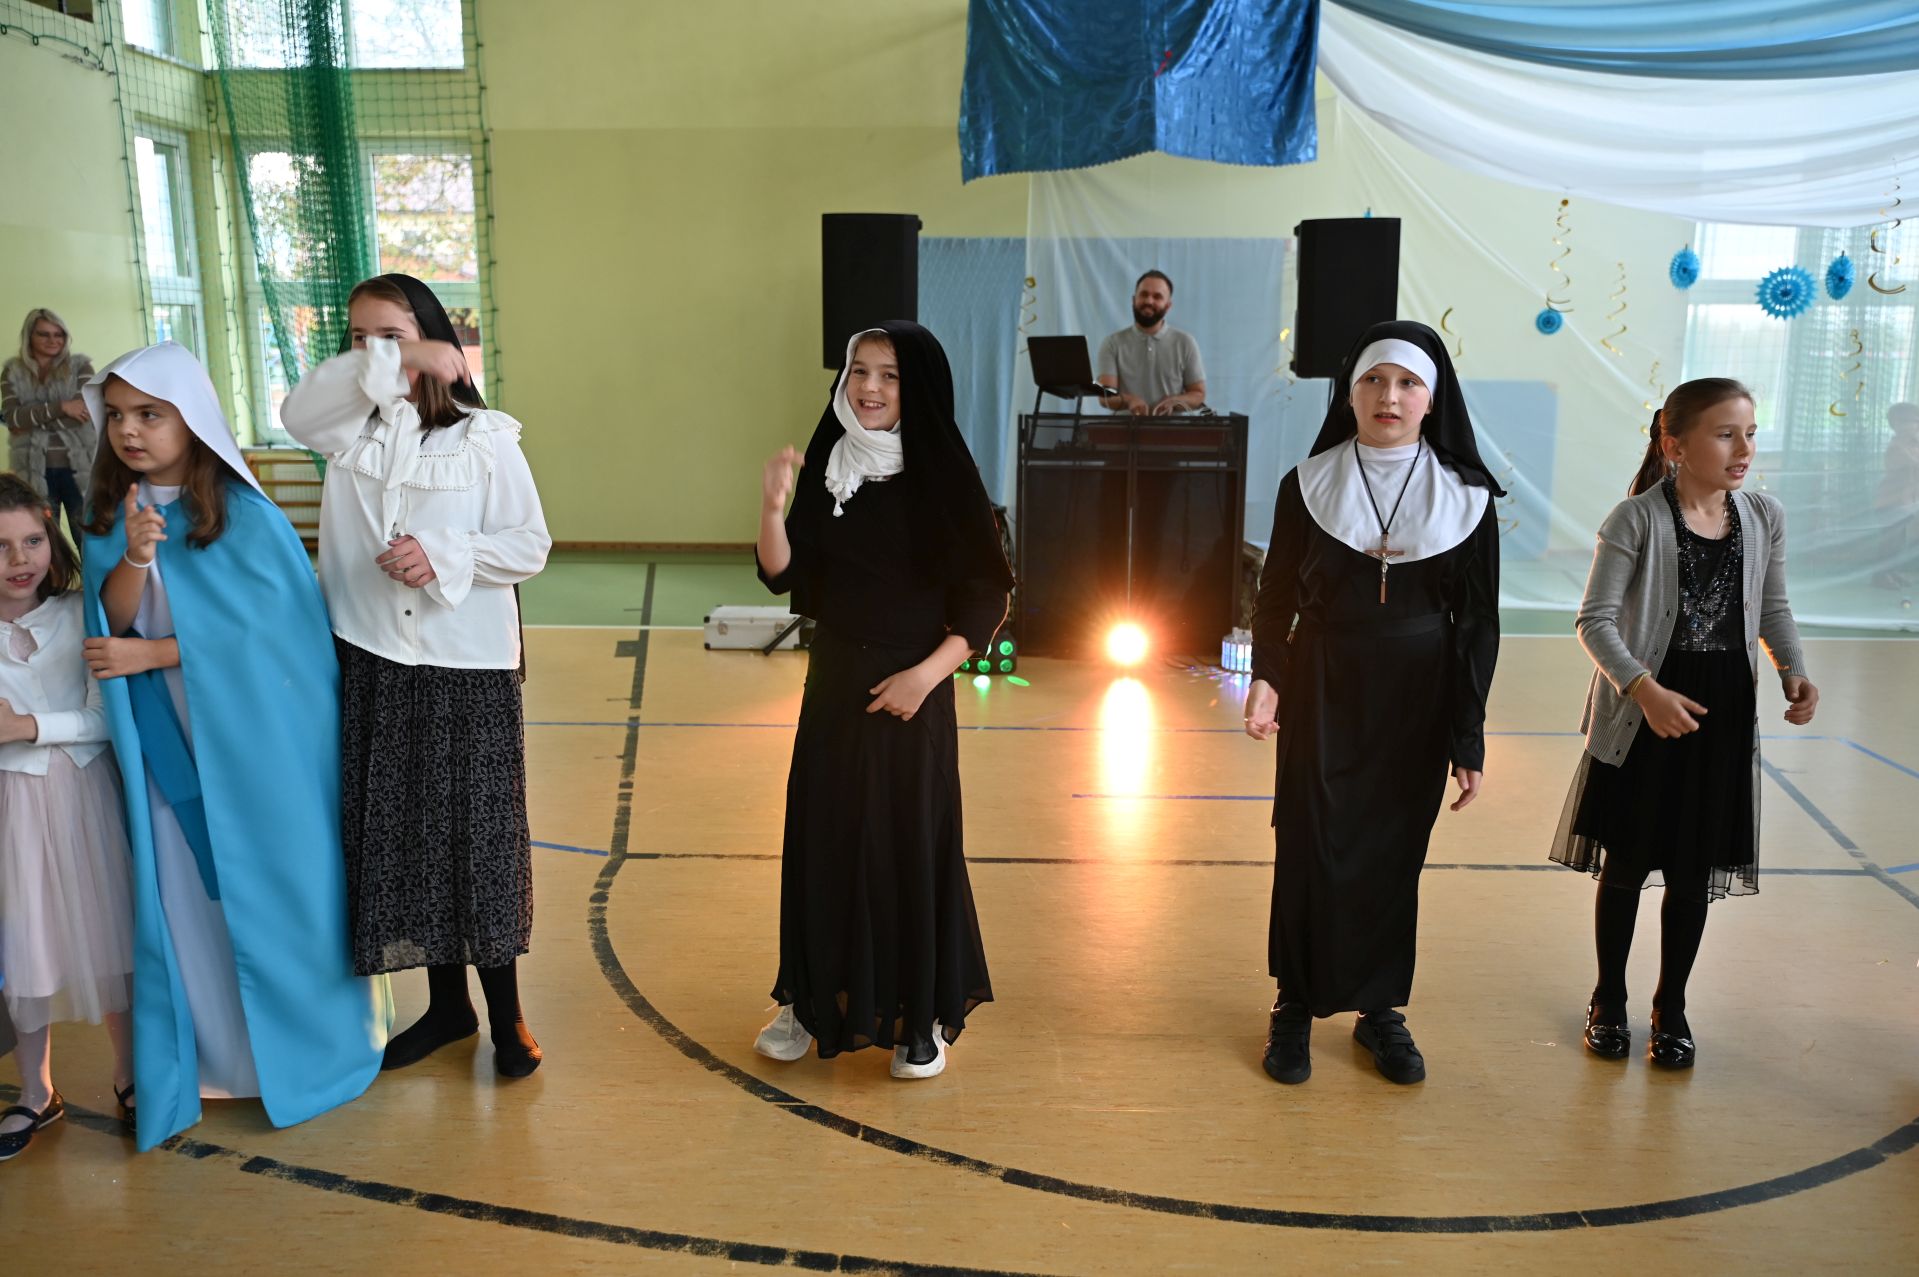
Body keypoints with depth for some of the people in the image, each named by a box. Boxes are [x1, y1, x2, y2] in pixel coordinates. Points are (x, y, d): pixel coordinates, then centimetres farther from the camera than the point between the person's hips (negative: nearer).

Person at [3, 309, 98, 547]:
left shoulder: (80, 366, 6)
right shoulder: (13, 372, 9)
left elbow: (85, 411, -8)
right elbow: (12, 418, -5)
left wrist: (31, 421, -8)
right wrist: (61, 407, -15)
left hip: (79, 467, -1)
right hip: (35, 470, 1)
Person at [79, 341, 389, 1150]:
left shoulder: (245, 513, -10)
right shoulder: (108, 514, 4)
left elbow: (264, 624, -14)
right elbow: (112, 621, -4)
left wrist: (148, 655, -12)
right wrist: (134, 556, -23)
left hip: (258, 740, -4)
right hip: (168, 746, 4)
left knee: (271, 890, 6)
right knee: (184, 898, 8)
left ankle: (309, 1049, 24)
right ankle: (208, 1054, 23)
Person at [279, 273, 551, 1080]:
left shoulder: (485, 438, -2)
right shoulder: (352, 429, 7)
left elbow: (529, 548, -5)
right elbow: (295, 412, -16)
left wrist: (443, 557, -19)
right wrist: (384, 366, -22)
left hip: (468, 666, -3)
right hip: (374, 665, 4)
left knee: (478, 834, 3)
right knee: (401, 836, 11)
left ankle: (505, 1014, 18)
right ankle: (447, 1004, 28)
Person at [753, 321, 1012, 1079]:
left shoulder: (941, 476, -8)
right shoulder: (826, 466, 3)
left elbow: (985, 600, -8)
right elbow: (784, 577, 0)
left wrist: (926, 674, -17)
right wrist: (772, 507, -16)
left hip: (912, 689, -4)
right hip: (834, 682, 4)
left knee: (911, 842, 3)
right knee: (822, 836, 10)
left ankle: (923, 1017, 19)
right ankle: (814, 999, 26)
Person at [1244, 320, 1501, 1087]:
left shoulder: (1466, 497, -3)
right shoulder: (1309, 485, -3)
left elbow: (1477, 622, 0)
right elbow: (1276, 596, 1)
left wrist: (1469, 738, -3)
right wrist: (1267, 677, -16)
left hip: (1417, 703, 1)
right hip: (1322, 695, 0)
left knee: (1394, 853, 9)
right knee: (1311, 847, 2)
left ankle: (1380, 1008, 26)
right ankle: (1296, 1006, 20)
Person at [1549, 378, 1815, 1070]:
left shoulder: (1764, 517, 2)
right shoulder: (1636, 519, -12)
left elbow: (1773, 609, 14)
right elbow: (1595, 620, -13)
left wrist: (1793, 671, -4)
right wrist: (1645, 690, -25)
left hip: (1725, 714, 4)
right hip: (1642, 716, -3)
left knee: (1694, 870, 11)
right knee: (1626, 861, 9)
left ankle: (1671, 1007, 29)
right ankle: (1609, 1000, 28)